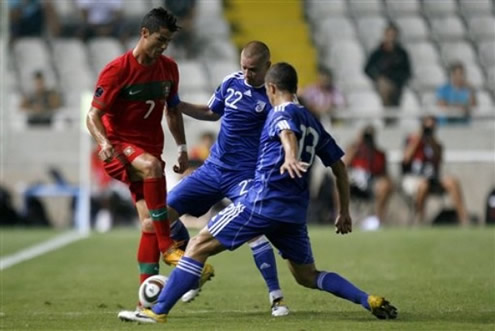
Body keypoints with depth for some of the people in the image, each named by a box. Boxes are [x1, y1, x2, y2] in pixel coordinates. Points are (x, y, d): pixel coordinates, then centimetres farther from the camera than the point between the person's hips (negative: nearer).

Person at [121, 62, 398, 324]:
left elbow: (288, 133, -26)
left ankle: (158, 311, -10)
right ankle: (370, 300, 1)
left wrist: (290, 157, -47)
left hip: (263, 202, -7)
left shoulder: (282, 113, -1)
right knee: (307, 276, 19)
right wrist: (344, 212, 29)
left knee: (199, 247, -3)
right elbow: (340, 167, 24)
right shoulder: (313, 123, 21)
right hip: (295, 212, 7)